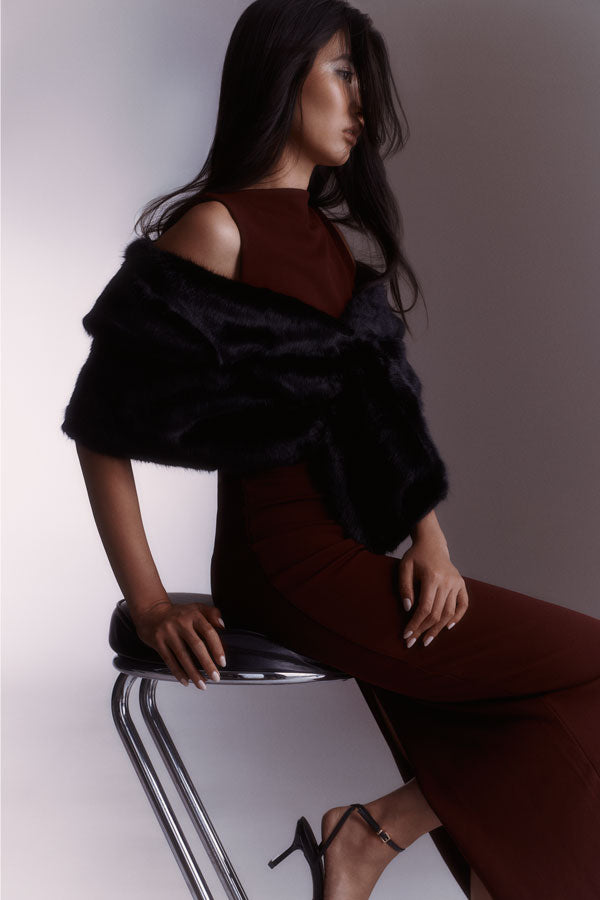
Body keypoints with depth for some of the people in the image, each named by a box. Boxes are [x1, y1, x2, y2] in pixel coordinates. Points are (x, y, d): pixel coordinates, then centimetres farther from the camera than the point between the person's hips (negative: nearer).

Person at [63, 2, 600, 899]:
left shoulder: (329, 238, 18)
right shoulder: (218, 227, -8)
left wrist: (428, 535, -1)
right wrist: (149, 604, -14)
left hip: (351, 555, 8)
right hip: (289, 563, -8)